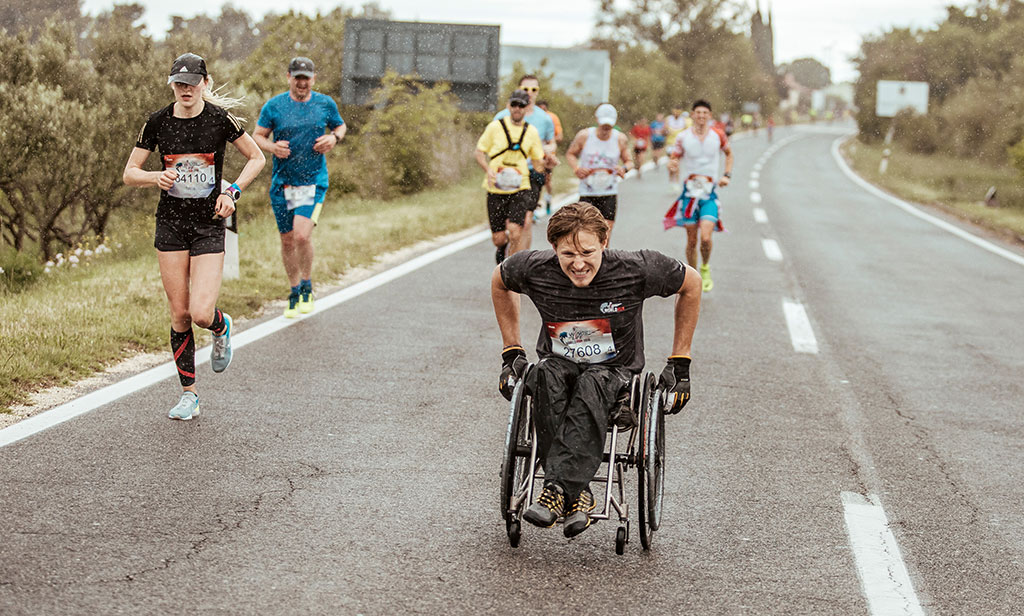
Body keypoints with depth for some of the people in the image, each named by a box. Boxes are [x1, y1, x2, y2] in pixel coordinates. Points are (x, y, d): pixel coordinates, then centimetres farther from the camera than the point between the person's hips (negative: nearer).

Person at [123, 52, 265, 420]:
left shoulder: (219, 119, -7)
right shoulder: (158, 122, -1)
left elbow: (257, 158, 5)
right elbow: (129, 173, 5)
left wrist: (233, 192, -9)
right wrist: (155, 177, -16)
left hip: (209, 225, -2)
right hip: (171, 224, 2)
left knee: (201, 313, -14)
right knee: (179, 314, 3)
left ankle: (221, 328, 25)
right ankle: (189, 394, 16)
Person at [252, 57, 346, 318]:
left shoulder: (325, 104, 3)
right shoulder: (274, 106, 0)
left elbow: (341, 126, 19)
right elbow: (257, 135, 6)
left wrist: (334, 137, -4)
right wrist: (272, 147, -15)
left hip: (314, 182, -1)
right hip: (282, 183, 2)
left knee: (302, 235, -18)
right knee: (287, 241, 9)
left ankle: (307, 286, 7)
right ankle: (295, 293, 27)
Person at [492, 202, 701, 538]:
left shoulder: (635, 270, -17)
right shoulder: (535, 269, -13)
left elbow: (690, 284, 0)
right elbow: (499, 281, 11)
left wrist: (680, 363, 3)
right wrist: (512, 351, 10)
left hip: (615, 371, -1)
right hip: (559, 363, 2)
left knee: (591, 388, -38)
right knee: (547, 377, -36)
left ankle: (557, 490, -43)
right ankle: (578, 493, -38)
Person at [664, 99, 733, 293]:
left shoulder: (718, 136, 1)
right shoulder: (683, 137, -1)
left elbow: (729, 154, 20)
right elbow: (673, 159, 3)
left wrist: (727, 175, 7)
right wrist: (672, 165, -21)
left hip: (709, 193, -1)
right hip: (690, 191, 1)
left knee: (705, 237, -16)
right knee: (691, 240, 4)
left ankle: (705, 268, 12)